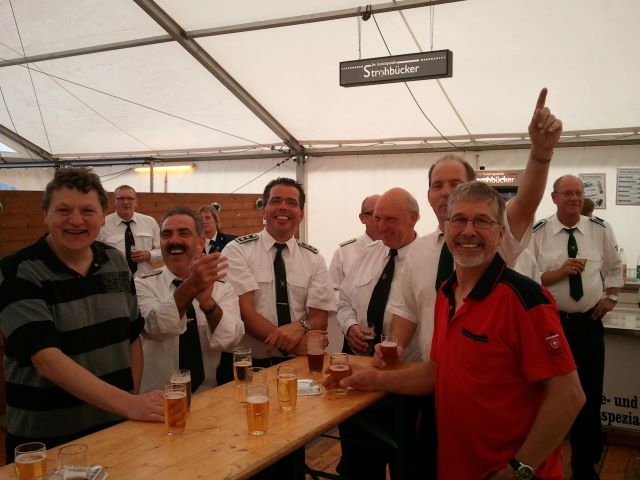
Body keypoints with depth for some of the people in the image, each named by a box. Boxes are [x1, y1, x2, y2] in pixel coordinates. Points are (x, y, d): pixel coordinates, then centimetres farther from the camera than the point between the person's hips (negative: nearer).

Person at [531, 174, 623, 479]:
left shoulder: (599, 230, 3)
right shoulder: (538, 233, -7)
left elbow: (614, 267, 18)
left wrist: (611, 297, 5)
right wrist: (561, 272, -22)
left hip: (589, 323, 3)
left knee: (590, 396, 10)